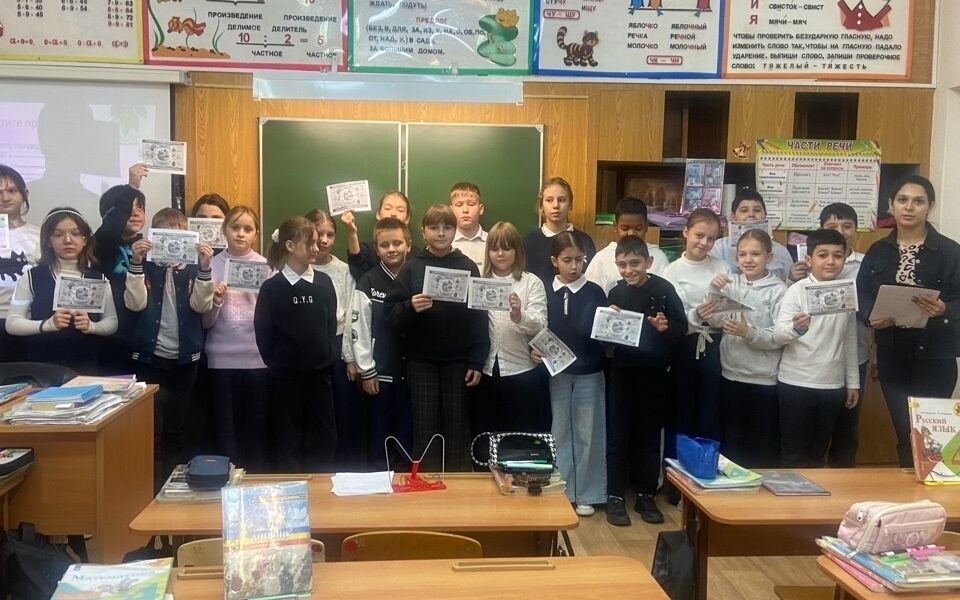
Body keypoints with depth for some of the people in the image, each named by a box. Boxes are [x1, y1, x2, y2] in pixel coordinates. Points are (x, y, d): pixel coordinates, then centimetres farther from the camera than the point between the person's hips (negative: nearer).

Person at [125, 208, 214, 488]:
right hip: (149, 357, -1)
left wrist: (204, 267, -25)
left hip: (184, 358, 1)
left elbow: (201, 305, -11)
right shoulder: (146, 266, 3)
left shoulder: (193, 267, 4)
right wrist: (136, 263, -22)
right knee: (150, 429, -3)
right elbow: (135, 303, -12)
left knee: (179, 429, 8)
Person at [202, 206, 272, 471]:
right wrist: (215, 301, -19)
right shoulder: (212, 265, 2)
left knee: (256, 425, 5)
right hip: (222, 358, 0)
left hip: (257, 357, 0)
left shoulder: (265, 266, 4)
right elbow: (206, 322, -1)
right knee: (225, 427, 4)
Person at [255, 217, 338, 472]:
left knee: (325, 437, 8)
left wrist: (329, 358, 2)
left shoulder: (324, 282, 2)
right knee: (290, 438, 7)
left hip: (320, 372, 3)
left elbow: (331, 325, 7)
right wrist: (278, 366, 2)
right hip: (286, 375, -3)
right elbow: (263, 334, -2)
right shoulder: (271, 287, -6)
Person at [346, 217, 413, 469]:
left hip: (412, 371, 2)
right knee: (379, 437, 6)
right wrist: (366, 372, -7)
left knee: (408, 436, 9)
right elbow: (359, 330, -5)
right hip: (380, 374, -2)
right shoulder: (368, 283, -2)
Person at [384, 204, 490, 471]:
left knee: (457, 425, 8)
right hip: (421, 360, 0)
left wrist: (477, 362, -4)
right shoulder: (412, 267, 0)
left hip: (458, 360, 0)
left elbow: (478, 317, 0)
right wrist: (410, 307, -26)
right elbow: (390, 312, -5)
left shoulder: (468, 267, 2)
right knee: (425, 426, 6)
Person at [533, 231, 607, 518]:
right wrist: (535, 350, -14)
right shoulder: (546, 293, 1)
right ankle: (562, 491, 21)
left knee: (587, 433, 6)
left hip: (589, 372, -1)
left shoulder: (595, 292, -2)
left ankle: (587, 494, 17)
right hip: (557, 372, 1)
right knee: (560, 432, 9)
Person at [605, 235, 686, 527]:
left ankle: (646, 495, 25)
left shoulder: (663, 289, -9)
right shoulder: (616, 293, -1)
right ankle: (615, 496, 17)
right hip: (622, 372, 1)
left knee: (650, 435, 11)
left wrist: (666, 327, -29)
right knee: (618, 435, 7)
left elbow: (682, 327, -9)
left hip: (654, 373, -1)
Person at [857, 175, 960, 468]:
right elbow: (862, 295, 6)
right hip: (891, 354, 3)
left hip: (934, 356, -3)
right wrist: (871, 318, -13)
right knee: (903, 431, 10)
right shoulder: (877, 251, 6)